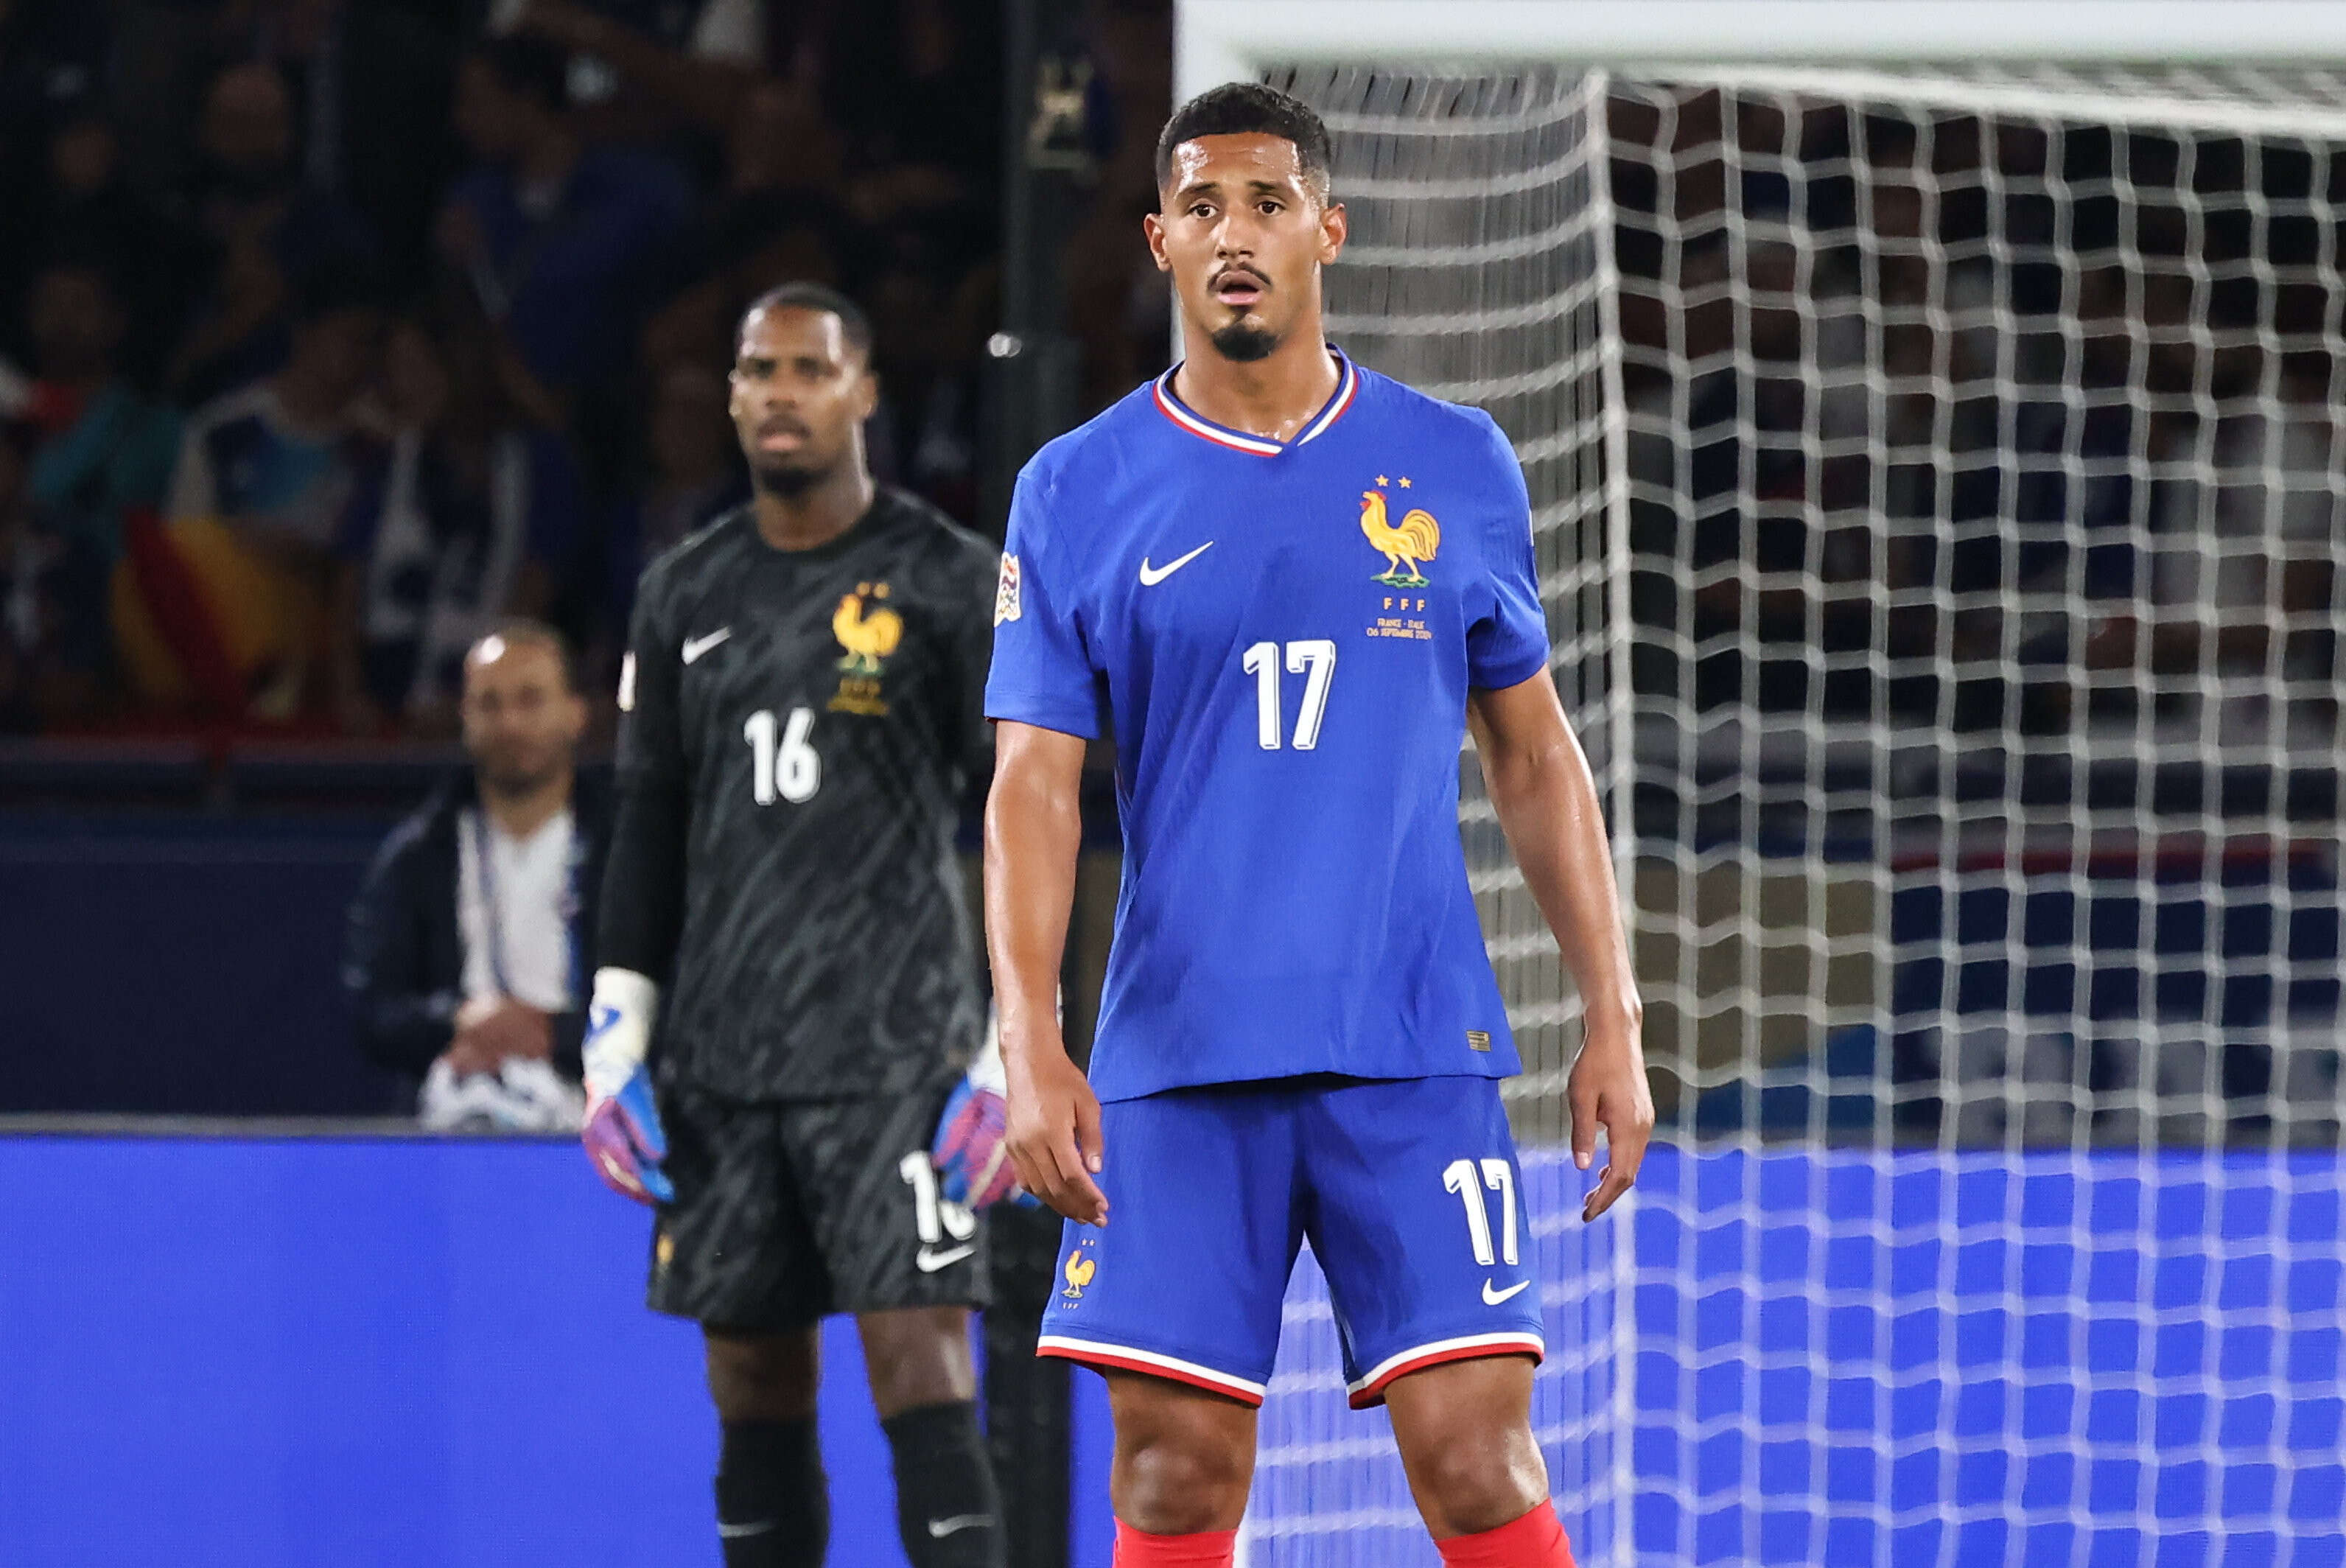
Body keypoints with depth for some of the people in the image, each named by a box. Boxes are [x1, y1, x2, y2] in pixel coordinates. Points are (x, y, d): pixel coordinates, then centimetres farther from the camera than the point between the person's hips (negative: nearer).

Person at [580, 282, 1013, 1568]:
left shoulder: (947, 581, 0)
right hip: (720, 1058, 5)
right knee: (753, 1382, 6)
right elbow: (647, 832, 17)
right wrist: (614, 1045, 10)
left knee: (918, 1361, -13)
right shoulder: (685, 594, 13)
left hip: (897, 1047, -5)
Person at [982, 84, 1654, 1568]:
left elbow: (1534, 751, 14)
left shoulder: (1457, 466, 7)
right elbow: (1033, 787, 0)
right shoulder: (1077, 494, 4)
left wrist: (1614, 1018, 8)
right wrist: (1032, 1048, -13)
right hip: (1175, 1058, 0)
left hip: (1416, 1053, 0)